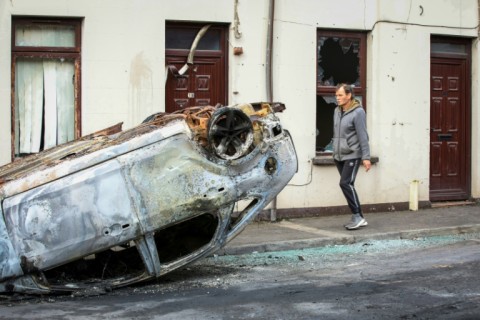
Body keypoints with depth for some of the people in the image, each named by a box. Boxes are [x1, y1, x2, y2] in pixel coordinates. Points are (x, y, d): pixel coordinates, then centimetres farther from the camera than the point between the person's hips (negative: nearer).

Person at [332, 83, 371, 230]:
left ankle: (357, 216, -8)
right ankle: (359, 218, 16)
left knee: (345, 183, -16)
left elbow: (363, 136, -15)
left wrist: (366, 157, -17)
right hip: (339, 156, 8)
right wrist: (335, 151, 18)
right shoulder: (337, 111, 10)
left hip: (352, 155, -8)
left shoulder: (358, 112, -12)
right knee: (348, 186, 8)